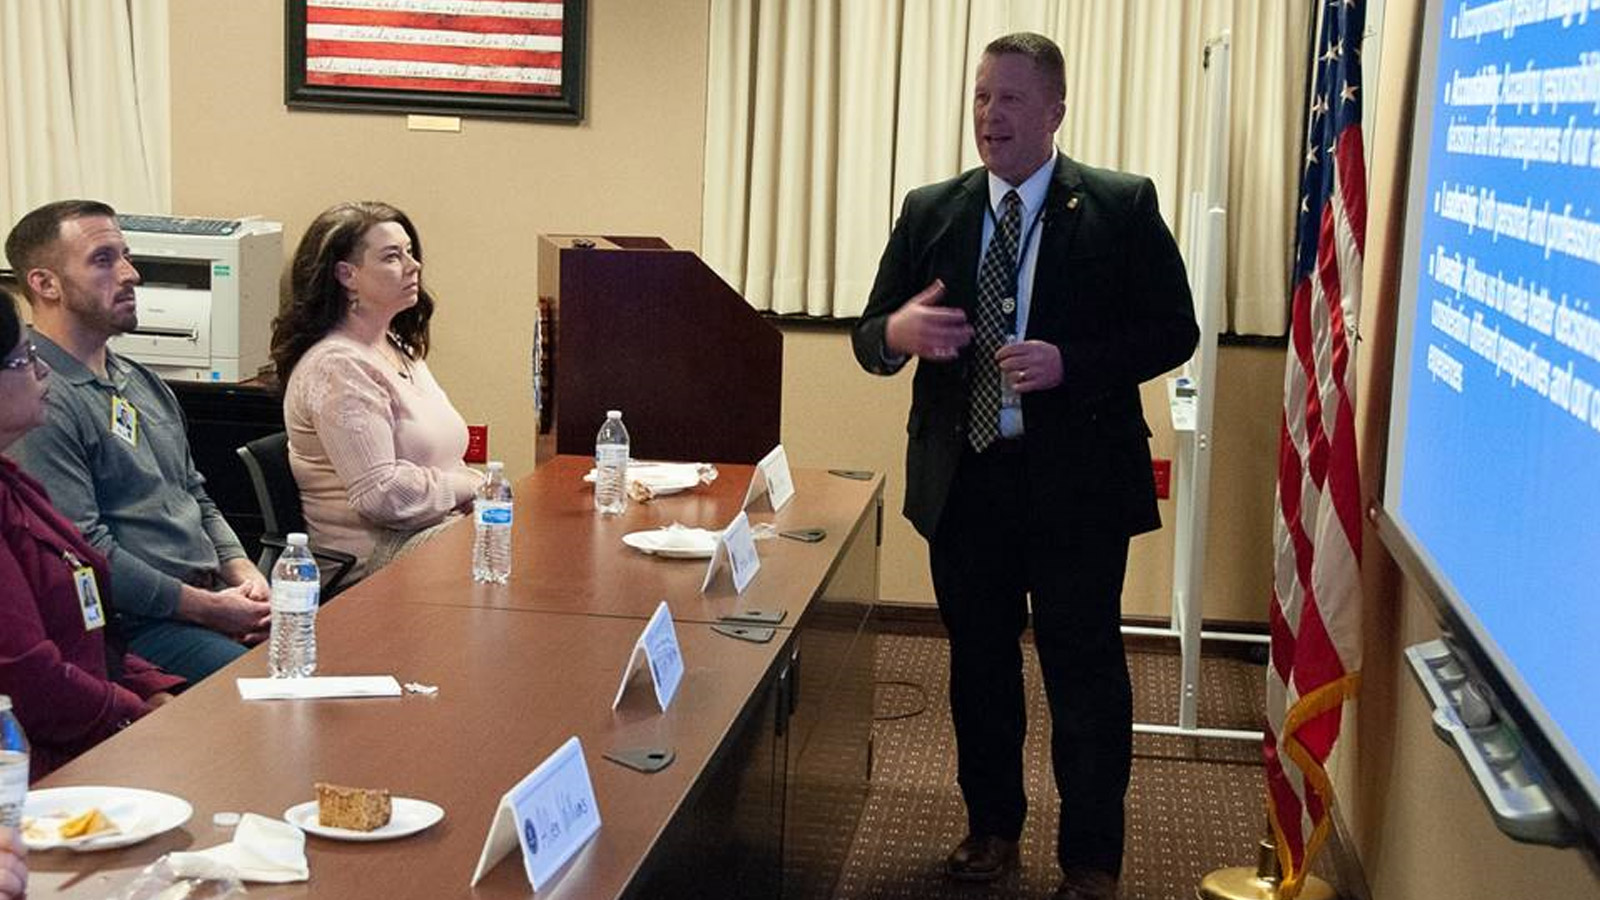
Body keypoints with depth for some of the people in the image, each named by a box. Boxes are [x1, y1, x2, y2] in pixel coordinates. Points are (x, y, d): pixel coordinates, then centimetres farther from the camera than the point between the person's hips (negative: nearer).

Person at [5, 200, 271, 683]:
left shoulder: (142, 382, 20)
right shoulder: (41, 400, -11)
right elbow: (85, 553, -17)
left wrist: (244, 574, 5)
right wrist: (208, 608, -14)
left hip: (213, 596, 9)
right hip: (135, 627, -9)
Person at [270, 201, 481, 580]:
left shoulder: (400, 349, 17)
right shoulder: (337, 367, -15)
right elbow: (381, 494, -21)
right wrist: (474, 487, -12)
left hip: (440, 527, 9)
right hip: (377, 555, -9)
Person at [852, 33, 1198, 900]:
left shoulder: (1121, 207, -5)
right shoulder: (929, 211, 5)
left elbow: (1173, 331, -6)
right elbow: (868, 337, 5)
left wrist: (1070, 362, -21)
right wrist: (897, 331, -19)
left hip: (1076, 481, -4)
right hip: (963, 479, 4)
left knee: (1084, 670, 5)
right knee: (979, 662, 16)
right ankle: (992, 825, 34)